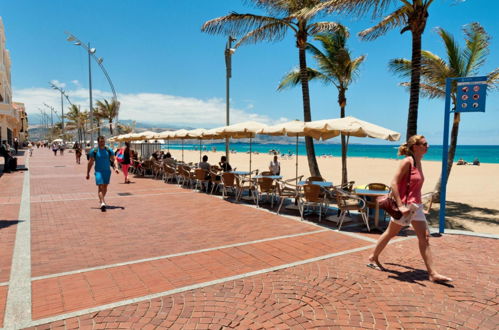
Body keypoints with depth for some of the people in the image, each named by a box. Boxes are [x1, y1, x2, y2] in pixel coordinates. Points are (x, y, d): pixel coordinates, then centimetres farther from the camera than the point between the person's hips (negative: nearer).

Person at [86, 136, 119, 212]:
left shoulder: (109, 150, 3)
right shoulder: (94, 151, -2)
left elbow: (113, 160, 6)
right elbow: (90, 163, 2)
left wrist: (116, 168, -11)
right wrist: (88, 173, 3)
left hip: (107, 171, 3)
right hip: (98, 171, -3)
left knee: (105, 187, 14)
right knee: (100, 187, -13)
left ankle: (101, 199, 37)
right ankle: (102, 203, -20)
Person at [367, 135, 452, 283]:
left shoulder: (418, 162, 10)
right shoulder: (407, 161, -16)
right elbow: (394, 183, -21)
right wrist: (400, 205, -26)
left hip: (416, 205, 8)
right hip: (405, 205, -8)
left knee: (425, 237, 5)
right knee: (390, 233, 7)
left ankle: (433, 274, 10)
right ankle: (373, 258, 26)